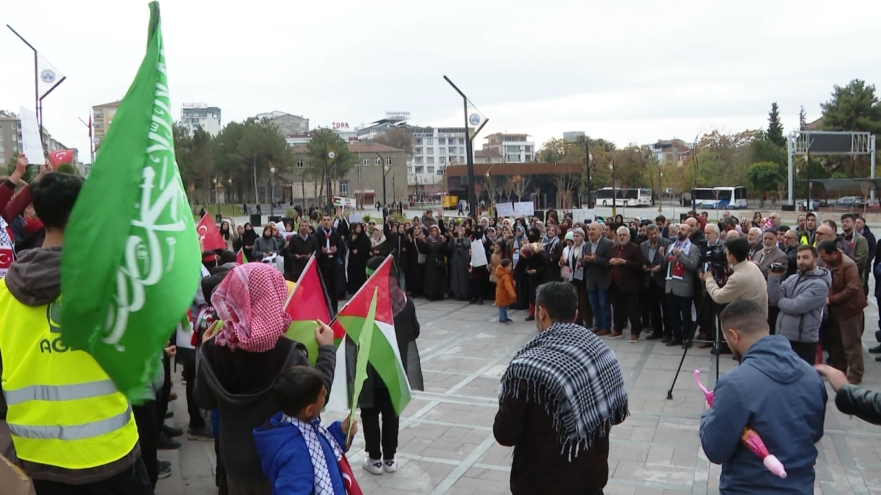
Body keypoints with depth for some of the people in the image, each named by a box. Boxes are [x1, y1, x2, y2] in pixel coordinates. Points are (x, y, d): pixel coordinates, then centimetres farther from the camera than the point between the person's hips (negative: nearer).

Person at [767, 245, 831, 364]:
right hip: (782, 337, 7)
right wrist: (774, 277, -11)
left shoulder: (819, 285, -12)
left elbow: (795, 306, -22)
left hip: (803, 341, -7)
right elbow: (773, 299, -1)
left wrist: (779, 300, -4)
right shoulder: (791, 278, 9)